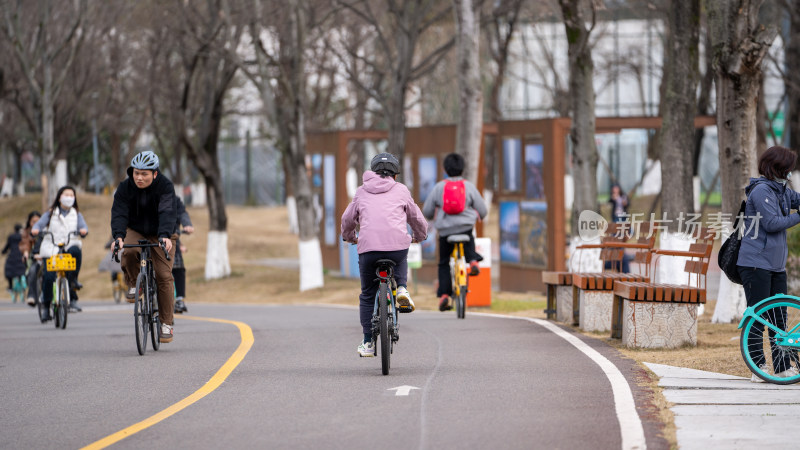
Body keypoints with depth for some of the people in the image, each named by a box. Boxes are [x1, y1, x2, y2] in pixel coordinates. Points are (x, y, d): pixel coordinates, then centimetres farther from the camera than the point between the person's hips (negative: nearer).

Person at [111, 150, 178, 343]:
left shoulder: (165, 187, -20)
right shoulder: (125, 187, -13)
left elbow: (166, 212, -34)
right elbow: (119, 213, -22)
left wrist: (165, 236, -51)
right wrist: (118, 236, -41)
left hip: (161, 235, -2)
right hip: (135, 231, 2)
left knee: (164, 276, -13)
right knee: (129, 252, -33)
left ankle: (167, 323, -3)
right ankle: (133, 285, -4)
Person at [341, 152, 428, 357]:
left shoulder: (362, 192, 19)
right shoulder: (401, 190, 17)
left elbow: (347, 219, 28)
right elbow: (417, 218, 26)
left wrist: (349, 237, 49)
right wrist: (419, 236, 47)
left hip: (368, 248, 0)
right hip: (398, 245, 0)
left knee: (367, 295, 15)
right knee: (401, 259, 37)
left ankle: (368, 342, 13)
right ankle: (402, 289, 9)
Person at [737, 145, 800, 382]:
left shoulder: (780, 190, 15)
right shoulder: (761, 190, -13)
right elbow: (772, 223, -19)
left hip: (776, 264, 9)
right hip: (756, 263, -9)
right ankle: (759, 367, 0)